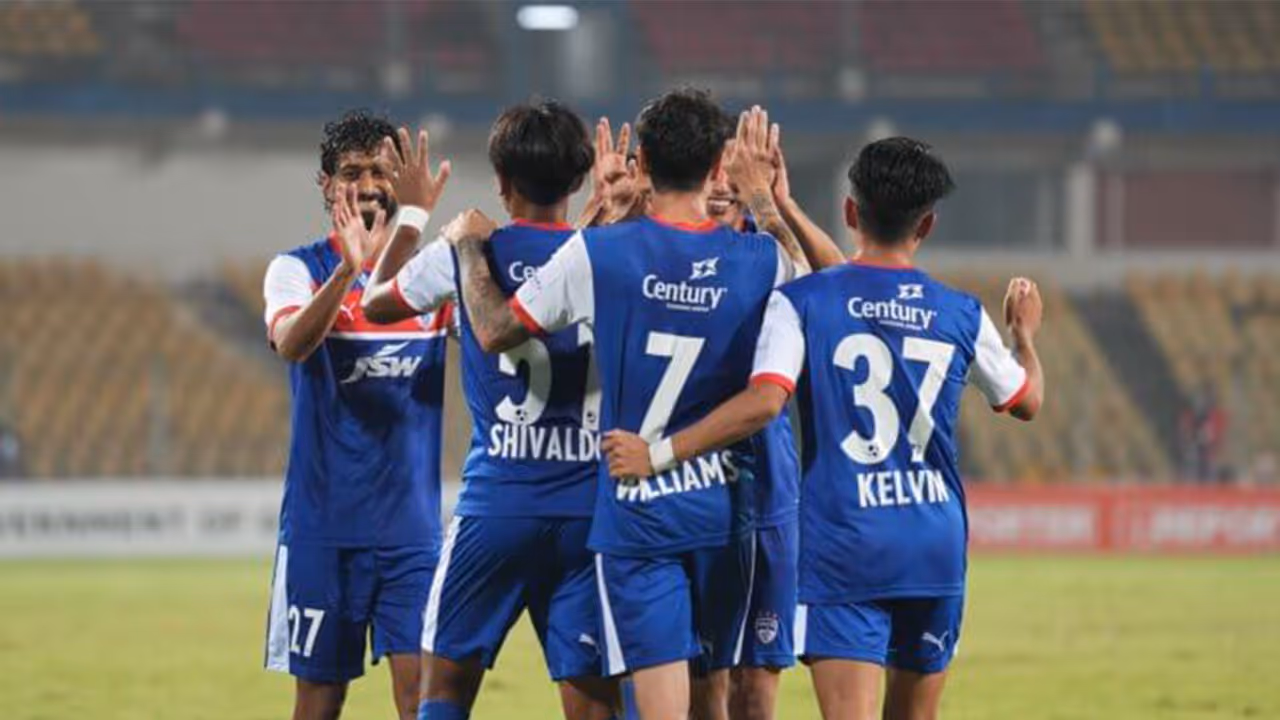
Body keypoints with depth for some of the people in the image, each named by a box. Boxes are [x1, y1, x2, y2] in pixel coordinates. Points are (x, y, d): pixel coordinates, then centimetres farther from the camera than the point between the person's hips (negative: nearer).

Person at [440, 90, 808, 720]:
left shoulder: (595, 254, -11)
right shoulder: (759, 260, -3)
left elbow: (494, 331, 2)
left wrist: (468, 244, 17)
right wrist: (763, 196, 29)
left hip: (636, 513, -3)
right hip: (726, 508, 3)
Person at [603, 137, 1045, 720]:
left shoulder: (801, 302, -5)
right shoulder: (963, 316, 4)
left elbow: (762, 403, -19)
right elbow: (1026, 400, 20)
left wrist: (657, 453, -13)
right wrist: (1024, 333, 41)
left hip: (843, 549, -3)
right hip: (937, 550, 3)